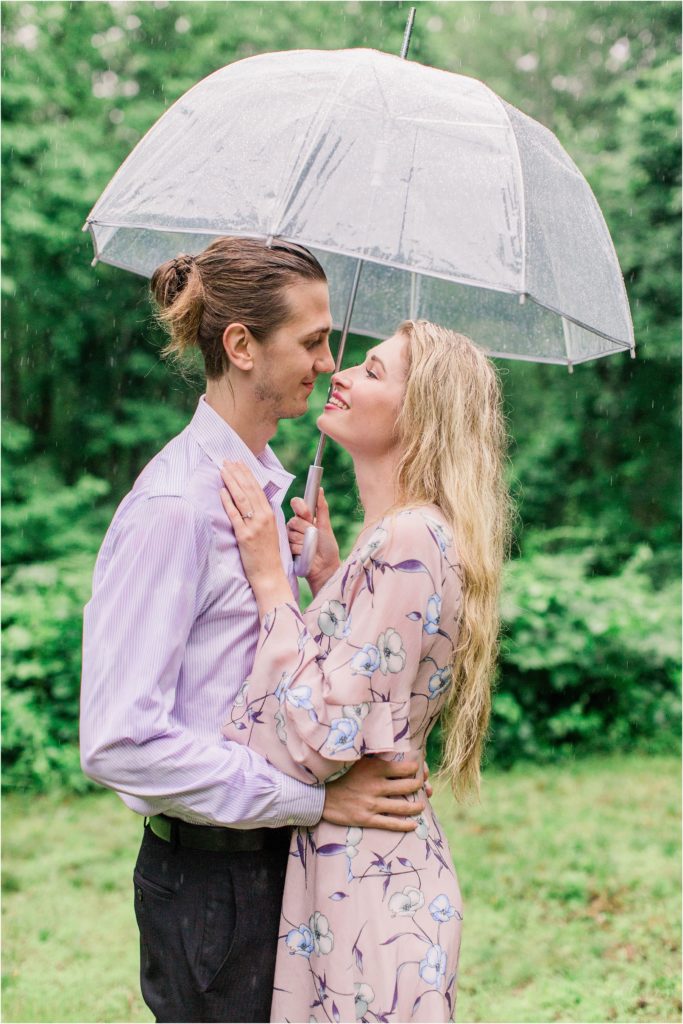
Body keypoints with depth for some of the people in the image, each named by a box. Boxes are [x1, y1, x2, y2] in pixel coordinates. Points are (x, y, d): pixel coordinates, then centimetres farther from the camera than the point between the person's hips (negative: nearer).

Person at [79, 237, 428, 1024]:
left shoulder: (272, 487, 10)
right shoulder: (176, 507, -19)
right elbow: (118, 741, -23)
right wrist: (316, 795, -21)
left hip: (278, 863, 8)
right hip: (209, 880, -8)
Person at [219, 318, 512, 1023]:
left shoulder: (411, 540, -21)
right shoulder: (395, 536, 10)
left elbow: (321, 737, -25)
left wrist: (268, 576, -18)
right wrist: (328, 575, 11)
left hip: (367, 887, -9)